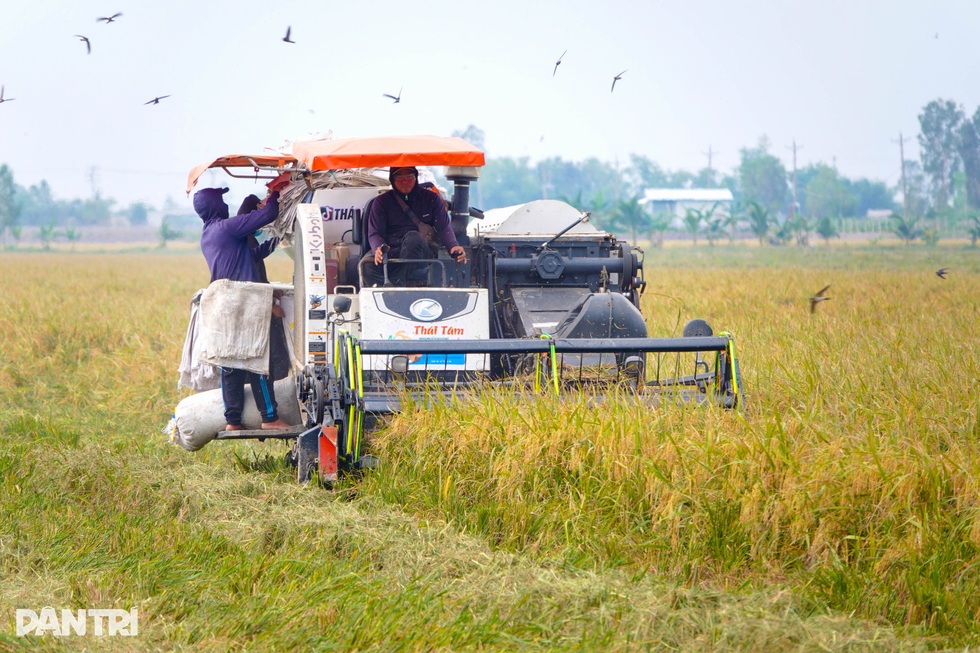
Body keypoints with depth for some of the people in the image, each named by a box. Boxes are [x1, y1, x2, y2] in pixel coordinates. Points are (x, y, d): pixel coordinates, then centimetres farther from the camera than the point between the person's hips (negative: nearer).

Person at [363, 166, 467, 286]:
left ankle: (397, 282, -36)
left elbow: (444, 228, 4)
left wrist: (453, 246, -20)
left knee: (412, 237, -36)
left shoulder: (431, 199, 13)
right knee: (367, 264, -33)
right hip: (391, 252, 0)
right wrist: (379, 248, -23)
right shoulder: (382, 202, 12)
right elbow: (374, 234, 3)